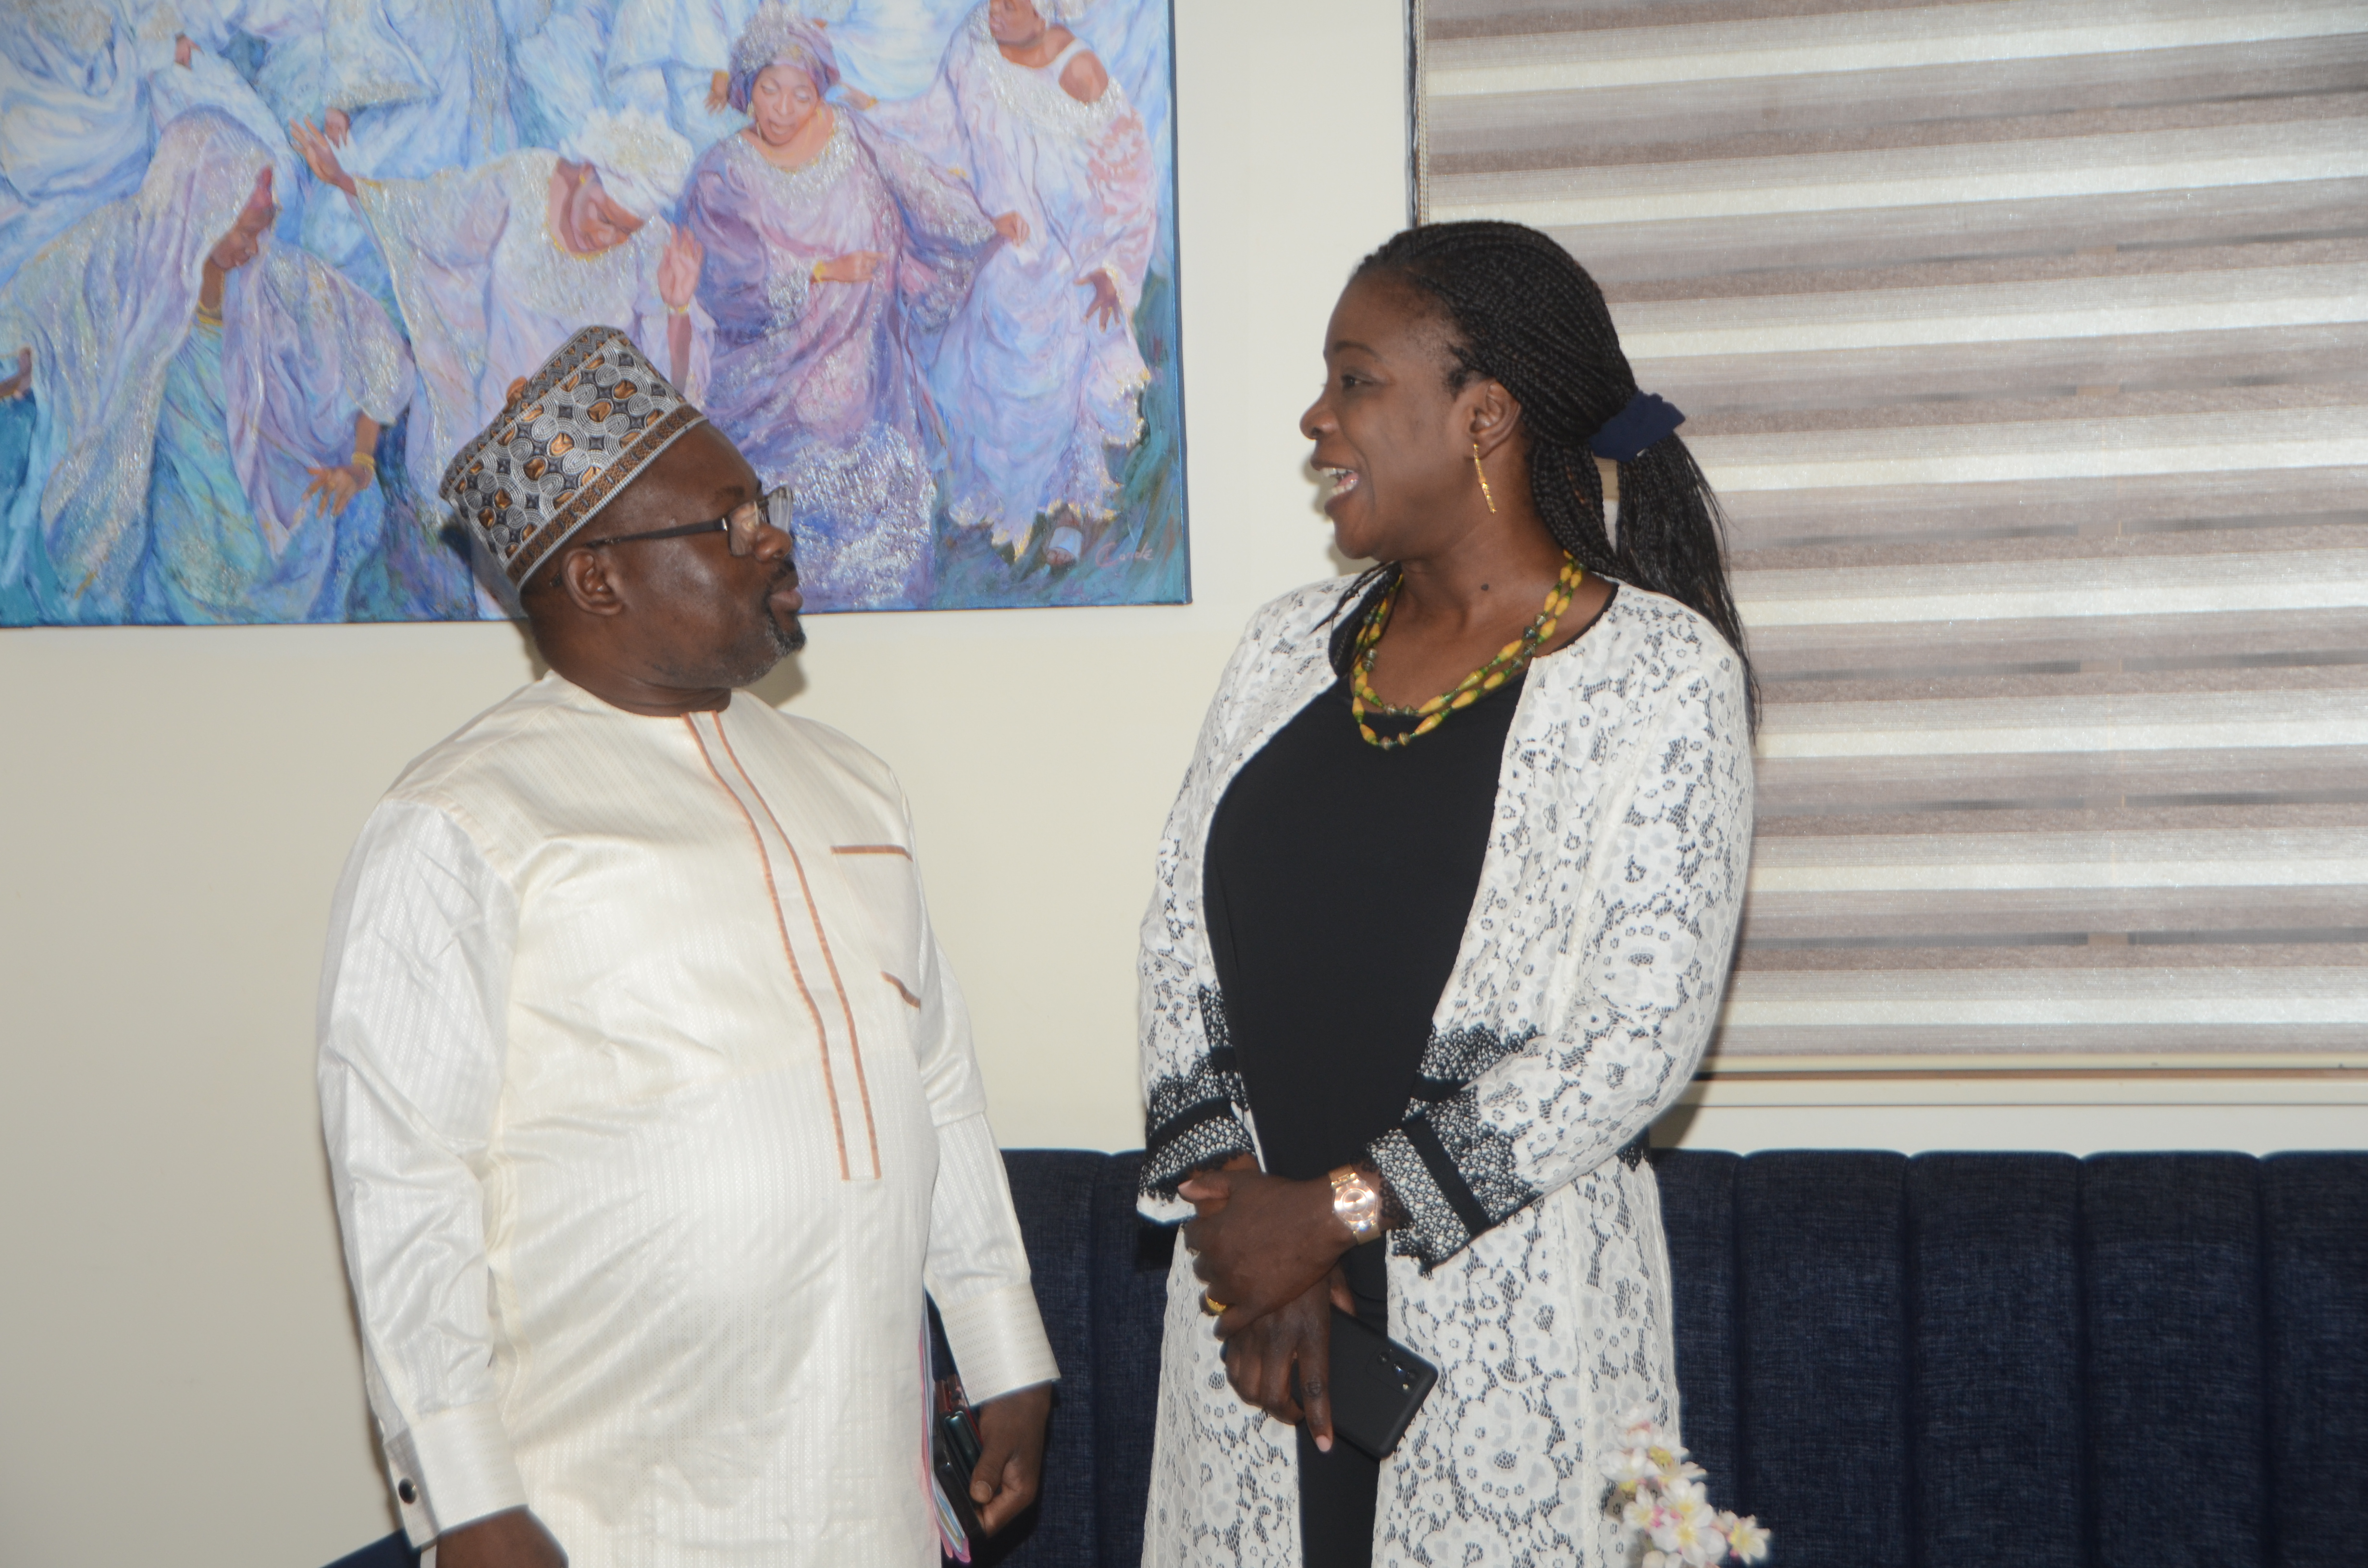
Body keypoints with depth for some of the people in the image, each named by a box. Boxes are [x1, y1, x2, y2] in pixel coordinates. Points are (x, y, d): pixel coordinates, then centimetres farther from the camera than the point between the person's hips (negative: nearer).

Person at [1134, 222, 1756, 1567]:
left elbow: (1639, 1038, -14)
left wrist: (1339, 1208, -15)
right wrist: (1236, 1203, -8)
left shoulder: (1662, 674, -8)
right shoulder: (1291, 647, 9)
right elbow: (1181, 941, 6)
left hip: (1507, 1311, -4)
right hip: (1253, 1289, 5)